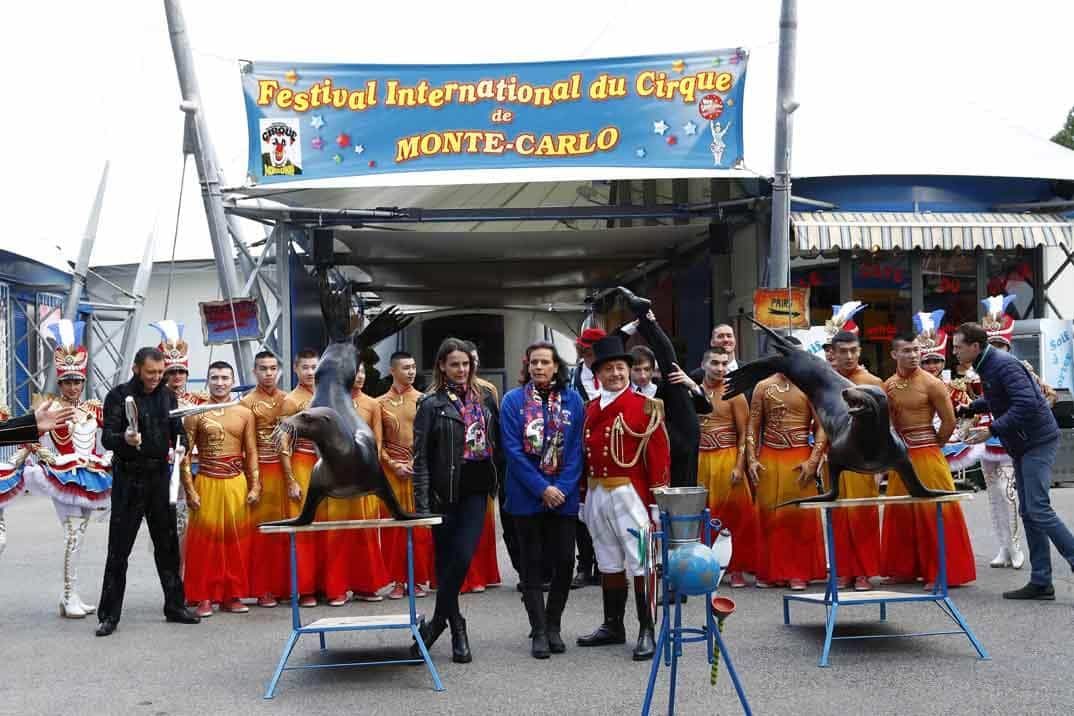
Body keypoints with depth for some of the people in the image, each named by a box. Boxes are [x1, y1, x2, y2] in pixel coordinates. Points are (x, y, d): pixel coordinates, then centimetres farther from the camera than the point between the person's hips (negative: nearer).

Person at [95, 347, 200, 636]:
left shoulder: (168, 397, 9)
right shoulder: (119, 396, -6)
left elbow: (178, 430, 13)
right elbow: (107, 437, -13)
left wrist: (181, 446, -10)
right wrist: (124, 439, -35)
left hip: (160, 477, 5)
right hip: (128, 479, -4)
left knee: (168, 544, 11)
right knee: (119, 549, -1)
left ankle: (175, 606, 22)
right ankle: (109, 615, 5)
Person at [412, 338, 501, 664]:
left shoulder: (484, 399, 11)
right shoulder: (431, 405, -1)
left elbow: (497, 443, 15)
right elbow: (421, 457, -5)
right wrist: (422, 503, -11)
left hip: (476, 491, 3)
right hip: (445, 492, -3)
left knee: (462, 557, -8)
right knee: (446, 561, 2)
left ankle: (437, 622, 7)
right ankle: (457, 629, 14)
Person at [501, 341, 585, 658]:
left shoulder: (573, 401, 3)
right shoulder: (513, 400, -2)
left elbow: (576, 449, 0)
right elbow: (513, 450, -7)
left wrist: (562, 488, -11)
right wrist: (542, 488, -13)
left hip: (563, 496, 1)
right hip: (527, 496, -1)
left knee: (565, 561, 3)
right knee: (533, 563, 4)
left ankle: (553, 625, 19)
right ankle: (539, 631, 10)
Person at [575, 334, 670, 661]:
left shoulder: (645, 407, -6)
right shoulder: (590, 409, 11)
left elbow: (659, 456, -9)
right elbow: (584, 453, 14)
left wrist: (658, 500, -12)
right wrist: (586, 496, 10)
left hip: (630, 494, -6)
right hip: (597, 496, 6)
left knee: (640, 564, -3)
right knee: (609, 563, 16)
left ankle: (647, 631, 3)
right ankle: (613, 626, 26)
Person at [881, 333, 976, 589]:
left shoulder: (932, 384, -10)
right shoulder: (888, 386, 5)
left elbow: (949, 422, -6)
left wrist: (933, 445, 2)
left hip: (927, 455, -6)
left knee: (934, 512, -4)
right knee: (901, 512, 10)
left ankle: (942, 572, 3)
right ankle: (905, 568, 20)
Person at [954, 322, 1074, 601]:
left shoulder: (1003, 364, -19)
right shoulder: (987, 366, 11)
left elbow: (1026, 403, -28)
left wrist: (992, 430, -26)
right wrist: (968, 408, 18)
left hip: (1037, 441, -10)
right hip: (1021, 445, 10)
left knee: (1038, 510, -14)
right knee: (1028, 513, 7)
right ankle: (1041, 582, 10)